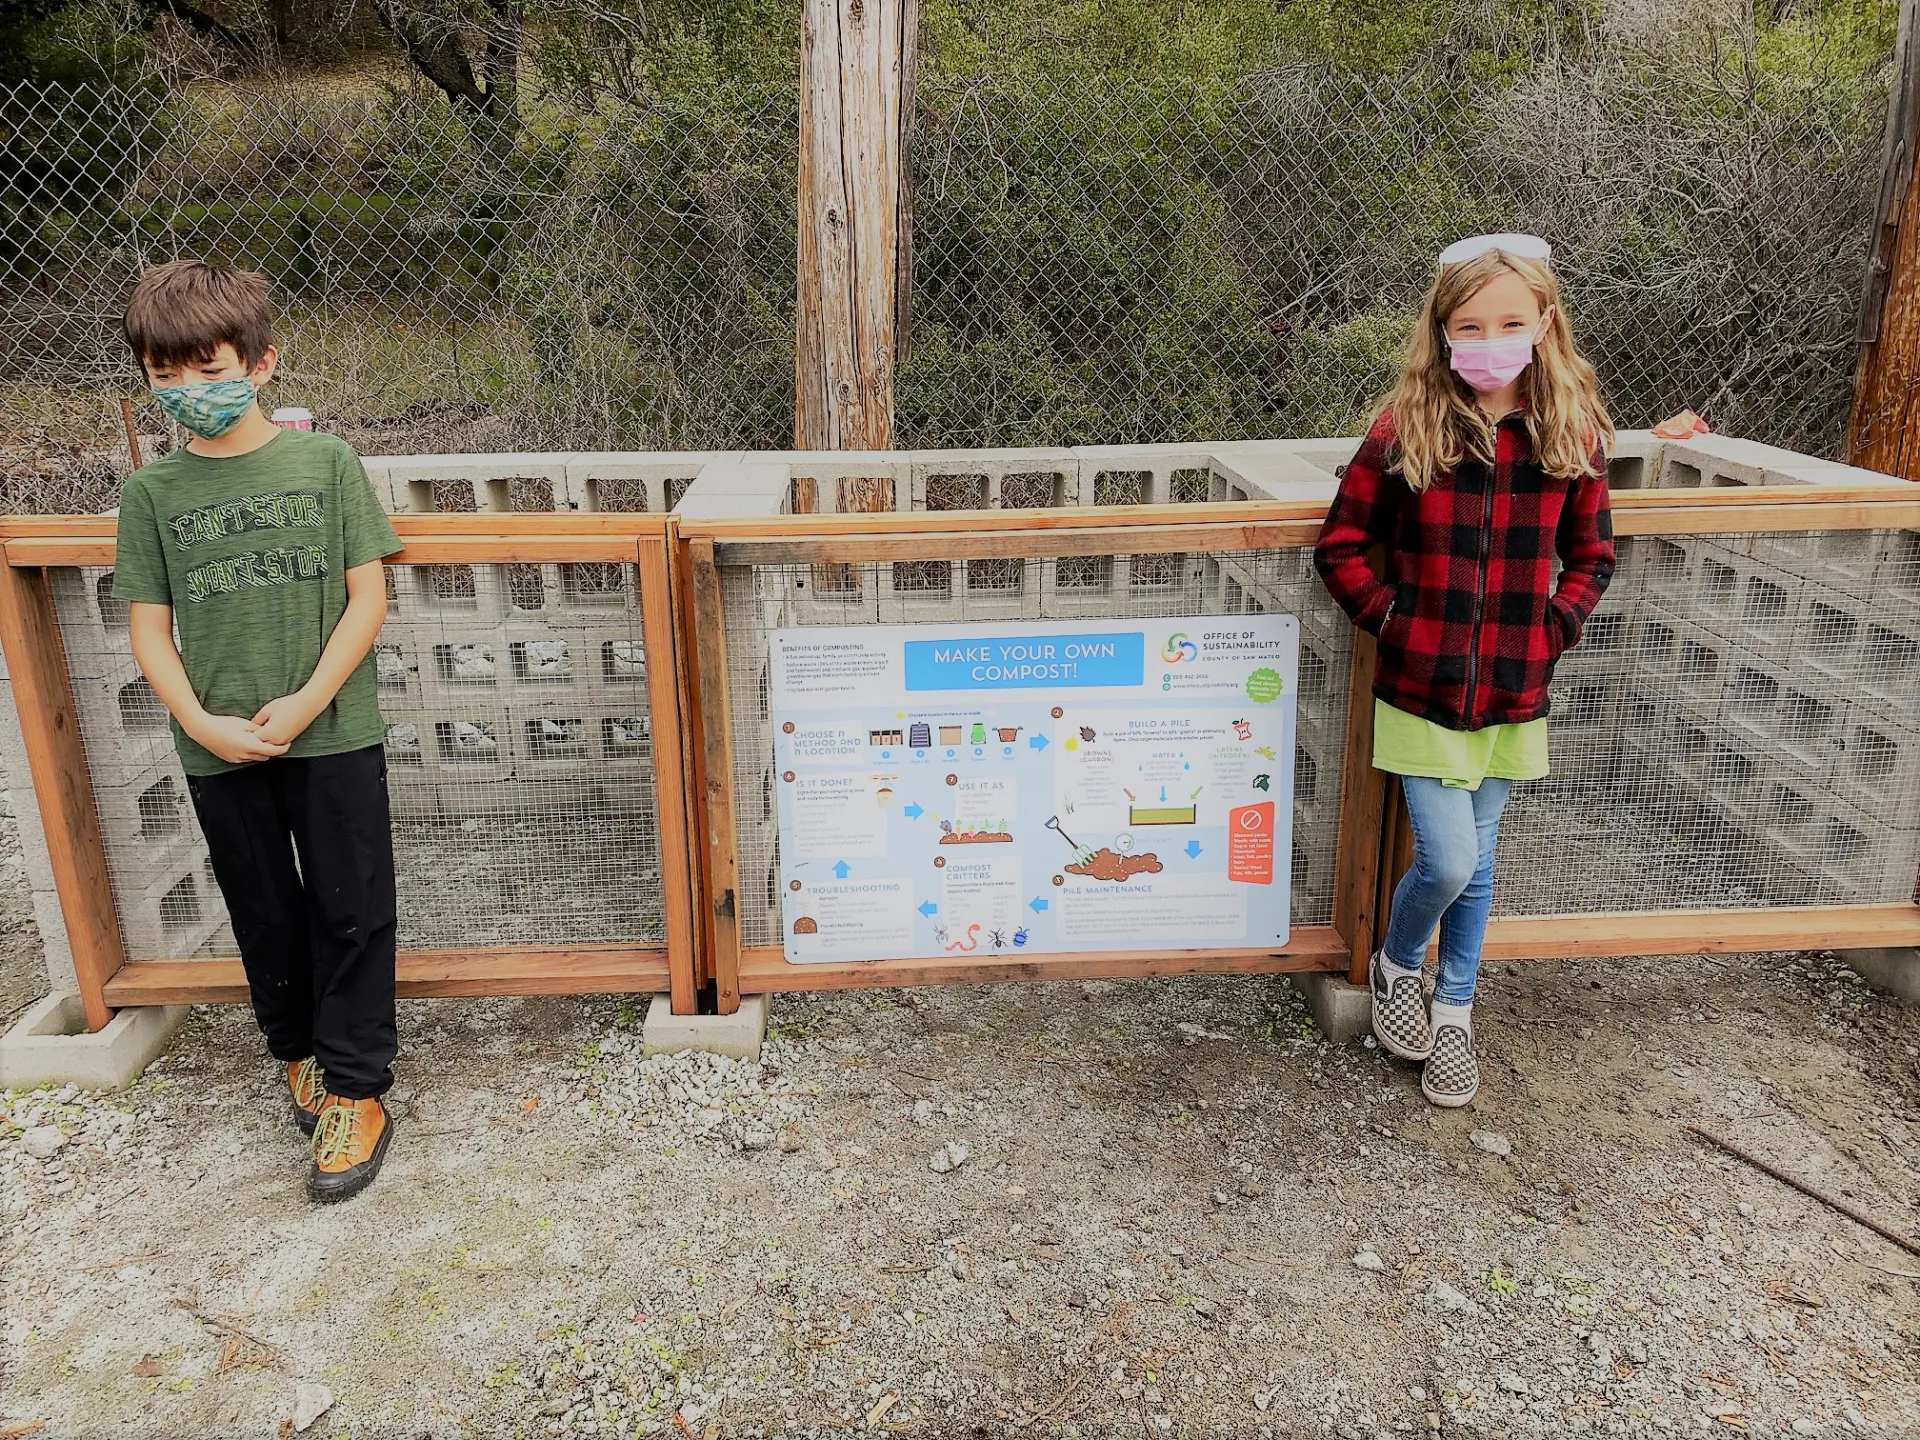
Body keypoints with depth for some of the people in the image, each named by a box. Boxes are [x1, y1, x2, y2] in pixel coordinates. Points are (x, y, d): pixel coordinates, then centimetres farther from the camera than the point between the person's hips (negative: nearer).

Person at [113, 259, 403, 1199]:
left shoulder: (326, 462, -3)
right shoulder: (151, 492, 3)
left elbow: (367, 599, -5)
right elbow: (148, 627, 4)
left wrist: (303, 706, -14)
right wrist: (200, 723, -12)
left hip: (333, 734, -2)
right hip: (219, 748, 2)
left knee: (351, 911, 3)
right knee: (265, 916, 15)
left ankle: (353, 1088, 16)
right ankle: (298, 1051, 36)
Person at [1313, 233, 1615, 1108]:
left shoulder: (1573, 434, -1)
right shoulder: (1405, 429, -9)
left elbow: (1591, 556, 11)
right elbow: (1341, 545, -2)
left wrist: (1554, 628, -2)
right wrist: (1390, 621, -8)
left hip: (1512, 693, 3)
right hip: (1421, 688, -3)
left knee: (1476, 865, 14)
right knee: (1446, 863, -6)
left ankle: (1452, 1014, 33)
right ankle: (1395, 967, 26)